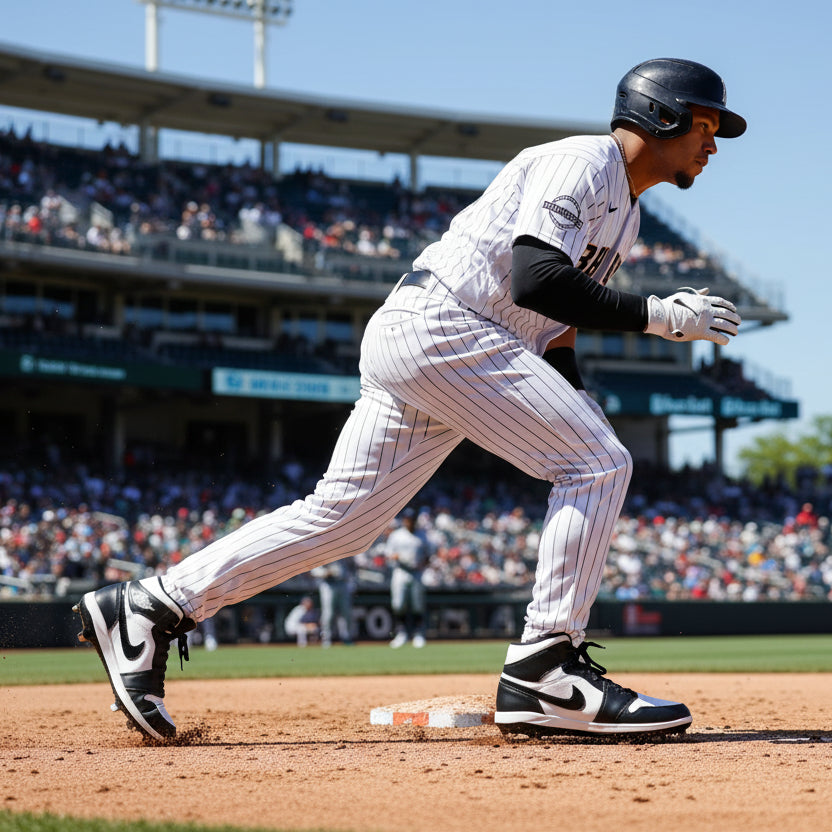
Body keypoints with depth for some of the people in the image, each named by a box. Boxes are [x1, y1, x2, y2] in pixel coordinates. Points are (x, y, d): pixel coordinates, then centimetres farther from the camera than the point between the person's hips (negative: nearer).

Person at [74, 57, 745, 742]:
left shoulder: (624, 212, 24)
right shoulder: (585, 160, -7)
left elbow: (557, 322, 27)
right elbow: (534, 279, -22)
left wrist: (580, 414, 14)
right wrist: (655, 315, -21)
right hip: (438, 327, -10)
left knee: (342, 517, 5)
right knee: (599, 464, -12)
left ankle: (148, 609, 6)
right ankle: (545, 670, -13)